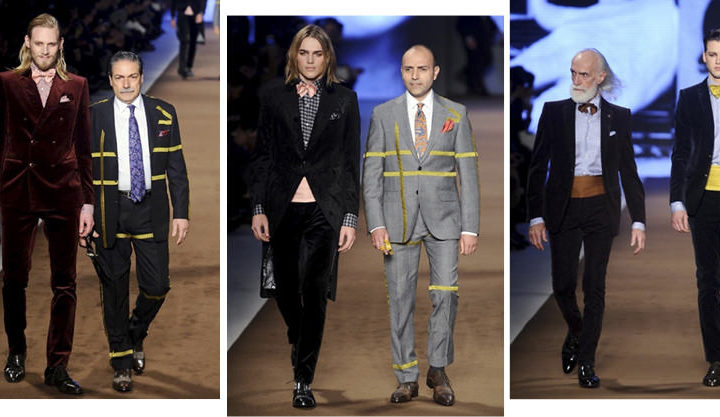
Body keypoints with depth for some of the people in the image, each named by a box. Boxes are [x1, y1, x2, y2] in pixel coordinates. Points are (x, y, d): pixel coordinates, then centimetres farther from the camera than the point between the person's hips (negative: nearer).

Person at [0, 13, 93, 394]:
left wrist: (88, 202, 3)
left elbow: (84, 147, 7)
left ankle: (58, 365, 7)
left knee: (64, 282, 1)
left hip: (63, 189, 1)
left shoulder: (76, 86, 6)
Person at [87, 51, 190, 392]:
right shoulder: (93, 117, -2)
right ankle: (121, 361, 20)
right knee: (114, 289, 6)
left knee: (157, 286, -2)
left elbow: (176, 168, 5)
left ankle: (136, 335, 29)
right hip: (109, 211, -1)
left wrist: (181, 212, 0)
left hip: (151, 210, 1)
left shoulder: (163, 114, 3)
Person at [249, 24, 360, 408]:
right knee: (285, 289, 9)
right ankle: (299, 343, 40)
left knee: (314, 292, -7)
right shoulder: (274, 97, 6)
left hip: (323, 210, -2)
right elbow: (262, 156, 7)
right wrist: (259, 209, 1)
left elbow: (351, 162, 4)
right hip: (283, 207, 2)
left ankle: (303, 379, -3)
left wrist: (350, 218, -1)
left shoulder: (344, 100, 5)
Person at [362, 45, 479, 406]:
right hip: (399, 220, 0)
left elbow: (468, 174, 4)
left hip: (443, 217, 0)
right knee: (400, 299, 2)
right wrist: (376, 225, -6)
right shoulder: (383, 115, 5)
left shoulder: (455, 115, 5)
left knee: (445, 294, -8)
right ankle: (406, 377, 10)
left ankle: (438, 370, 9)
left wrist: (470, 227, -3)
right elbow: (371, 174, 4)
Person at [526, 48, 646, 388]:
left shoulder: (618, 116, 5)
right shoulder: (554, 112, 3)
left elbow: (629, 171, 6)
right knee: (562, 285, 0)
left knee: (594, 286, -1)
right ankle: (575, 331, 31)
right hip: (563, 207, 0)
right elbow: (537, 166, 2)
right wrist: (536, 216, -5)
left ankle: (586, 362, 7)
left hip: (600, 207, 0)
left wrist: (638, 221, 0)